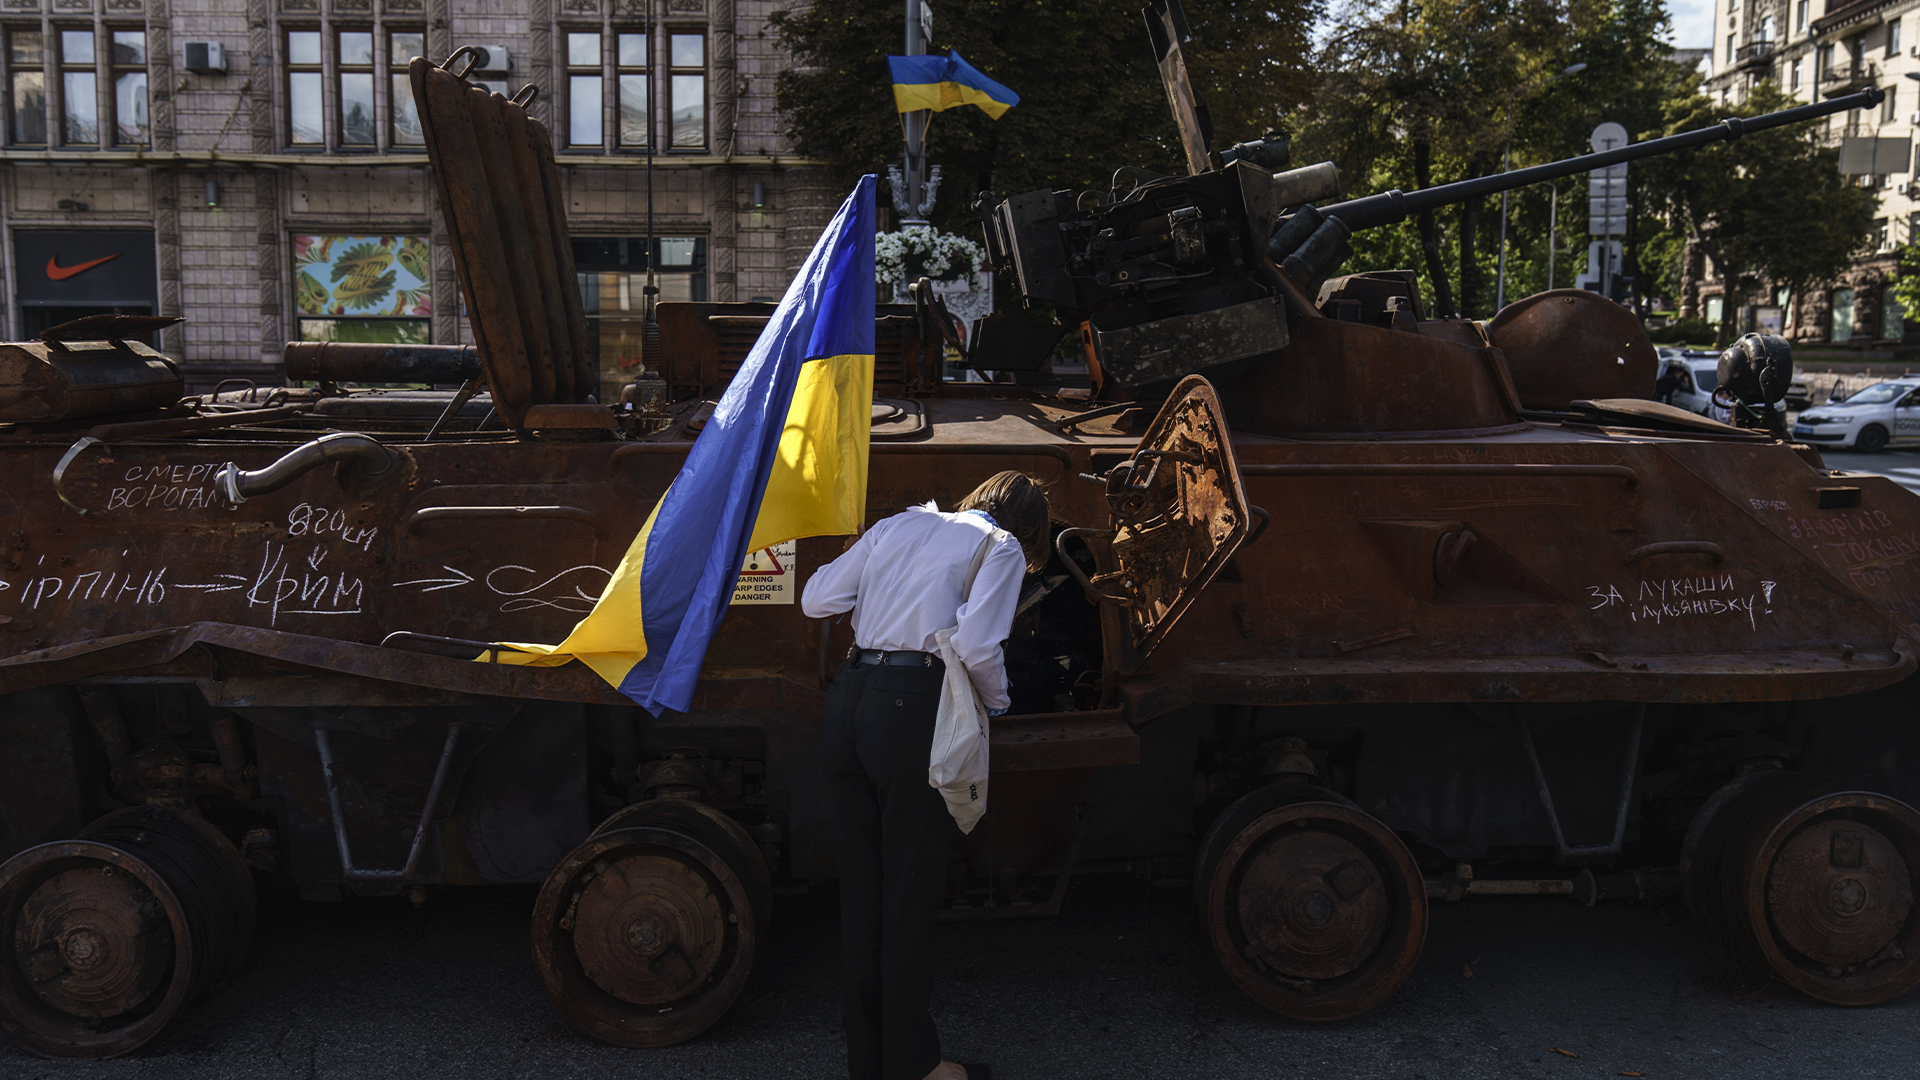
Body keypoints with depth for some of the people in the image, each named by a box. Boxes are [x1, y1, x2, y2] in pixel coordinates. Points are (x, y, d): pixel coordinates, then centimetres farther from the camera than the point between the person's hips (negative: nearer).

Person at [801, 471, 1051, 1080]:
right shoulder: (1002, 547, 5)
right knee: (911, 892, 5)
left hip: (847, 702, 6)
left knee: (860, 886, 13)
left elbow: (815, 600, 18)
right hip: (912, 706, -6)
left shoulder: (897, 526, 20)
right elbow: (978, 647, -11)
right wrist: (996, 705, 8)